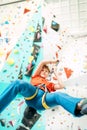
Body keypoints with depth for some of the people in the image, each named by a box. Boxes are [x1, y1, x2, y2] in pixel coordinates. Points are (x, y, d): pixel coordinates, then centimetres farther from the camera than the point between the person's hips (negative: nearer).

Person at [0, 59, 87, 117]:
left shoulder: (50, 84, 43)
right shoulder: (36, 77, 39)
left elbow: (61, 86, 24)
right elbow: (42, 63, 31)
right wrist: (52, 62, 47)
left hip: (42, 101, 0)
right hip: (32, 93, 0)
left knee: (59, 95, -37)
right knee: (18, 83, -35)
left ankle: (79, 106, -72)